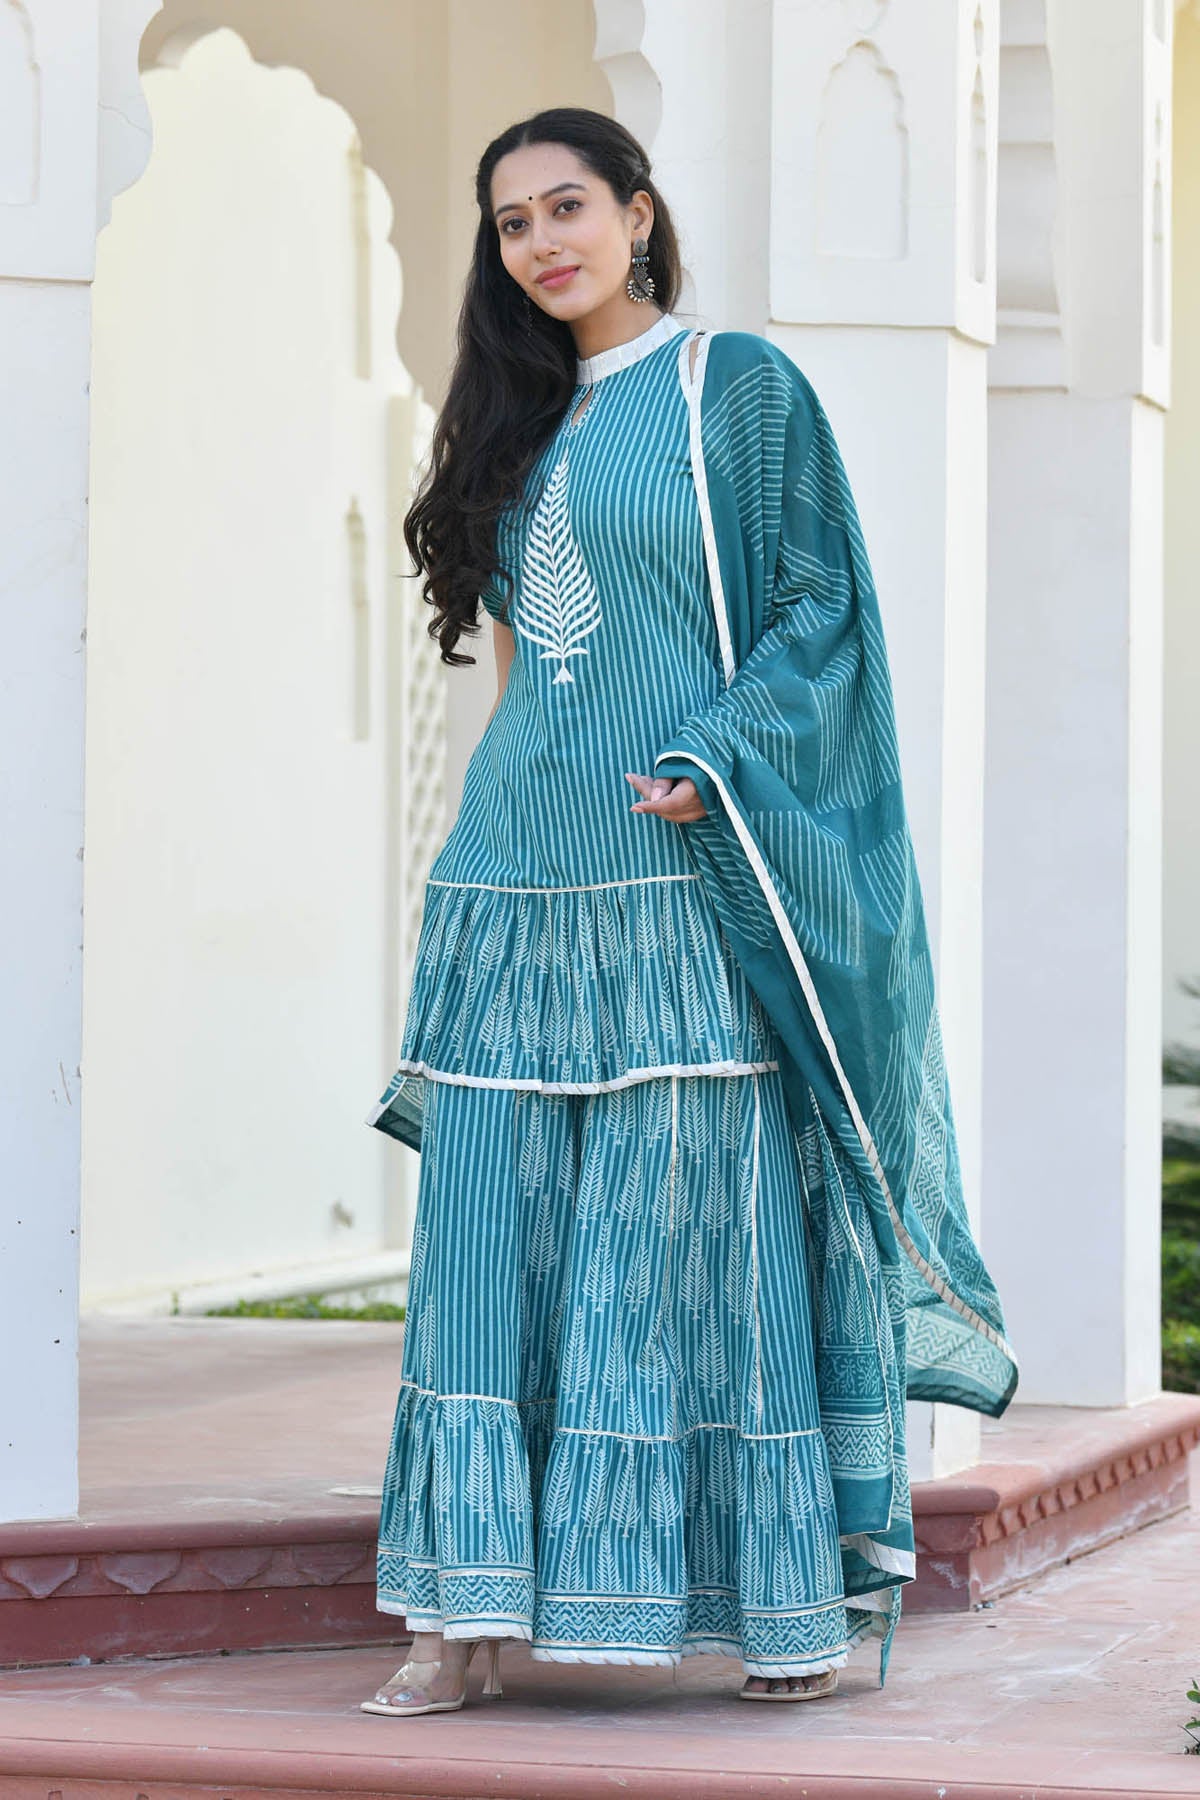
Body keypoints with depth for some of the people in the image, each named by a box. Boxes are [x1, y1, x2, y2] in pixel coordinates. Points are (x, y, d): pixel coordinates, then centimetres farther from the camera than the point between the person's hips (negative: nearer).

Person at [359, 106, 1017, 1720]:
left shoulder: (741, 391, 1)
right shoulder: (519, 422, 18)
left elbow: (819, 611, -5)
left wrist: (717, 758, -18)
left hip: (684, 883, -6)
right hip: (523, 880, 6)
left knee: (710, 1229, -6)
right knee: (489, 1234, -1)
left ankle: (789, 1604, 2)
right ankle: (467, 1620, 0)